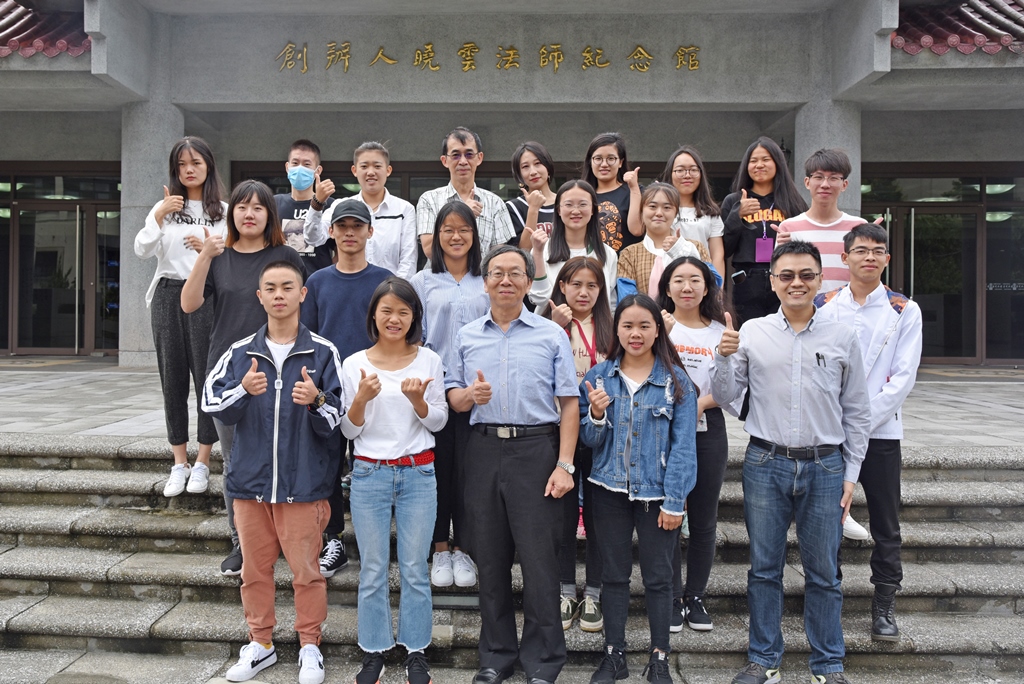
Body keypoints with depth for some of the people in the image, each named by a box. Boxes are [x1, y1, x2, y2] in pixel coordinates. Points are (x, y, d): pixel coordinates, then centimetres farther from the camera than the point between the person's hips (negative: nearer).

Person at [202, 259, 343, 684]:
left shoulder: (322, 353, -3)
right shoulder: (240, 353, 5)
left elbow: (338, 420, -4)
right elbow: (212, 404, 0)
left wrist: (316, 401, -24)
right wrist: (243, 389, -18)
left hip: (303, 482, -3)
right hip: (251, 479, 3)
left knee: (306, 570, 5)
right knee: (255, 568, 15)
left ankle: (309, 647, 24)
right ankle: (260, 644, 32)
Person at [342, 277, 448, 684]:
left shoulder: (428, 361, 0)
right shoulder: (355, 365, 0)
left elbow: (438, 422, 2)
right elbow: (349, 430, 1)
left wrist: (417, 399, -17)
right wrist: (362, 399, -18)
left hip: (418, 474, 0)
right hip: (369, 474, 0)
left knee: (415, 569, 7)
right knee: (373, 570, 8)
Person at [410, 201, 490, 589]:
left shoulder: (488, 282, 7)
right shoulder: (423, 282, 7)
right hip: (434, 386, 0)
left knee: (468, 469, 3)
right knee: (437, 467, 6)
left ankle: (463, 549, 18)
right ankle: (440, 550, 20)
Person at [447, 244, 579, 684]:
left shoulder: (552, 335, 3)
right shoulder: (467, 336, 12)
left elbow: (569, 403, 0)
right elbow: (452, 397, 14)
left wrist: (564, 464, -9)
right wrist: (469, 395, -10)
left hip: (536, 448, -3)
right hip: (484, 449, 3)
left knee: (539, 557, -1)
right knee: (489, 557, 10)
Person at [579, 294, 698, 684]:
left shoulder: (676, 381, -5)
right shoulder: (598, 377, 1)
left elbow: (683, 446, -6)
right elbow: (589, 440, 3)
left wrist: (674, 502, -11)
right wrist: (597, 414, -17)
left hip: (656, 492, -2)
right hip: (611, 491, 2)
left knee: (658, 577, 9)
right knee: (614, 574, 12)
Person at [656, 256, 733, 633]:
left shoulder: (720, 331, 7)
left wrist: (701, 403, -13)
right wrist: (662, 333, -26)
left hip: (708, 429, 2)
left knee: (704, 519, 9)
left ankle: (695, 596, 24)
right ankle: (671, 599, 15)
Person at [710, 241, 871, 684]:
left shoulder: (842, 338, 3)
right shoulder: (751, 332, 1)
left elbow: (856, 413, 8)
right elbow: (723, 398, 2)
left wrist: (851, 474, 5)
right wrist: (725, 357, -15)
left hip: (825, 467, 0)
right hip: (766, 465, 0)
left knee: (823, 573, 11)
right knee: (764, 569, 11)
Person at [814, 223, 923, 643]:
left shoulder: (904, 311, 3)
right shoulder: (823, 307, 4)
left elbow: (903, 377, -4)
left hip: (881, 431, 0)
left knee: (885, 524, 5)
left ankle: (884, 606, 18)